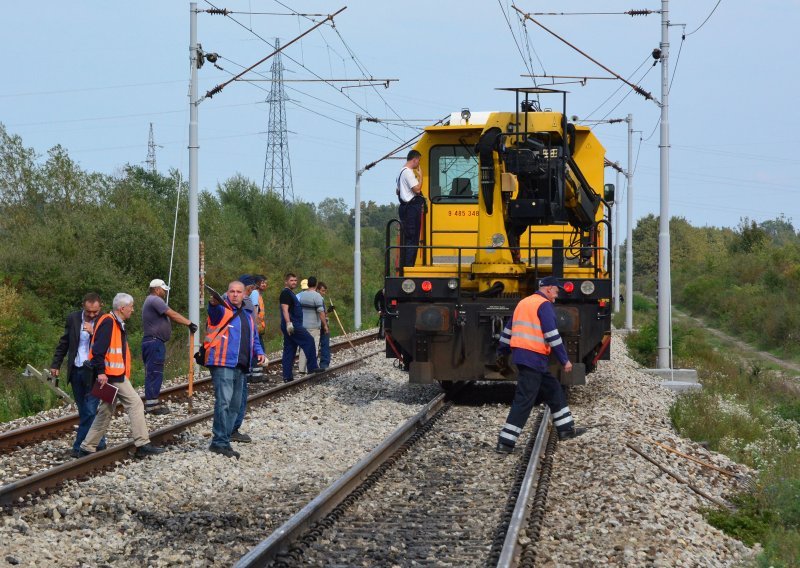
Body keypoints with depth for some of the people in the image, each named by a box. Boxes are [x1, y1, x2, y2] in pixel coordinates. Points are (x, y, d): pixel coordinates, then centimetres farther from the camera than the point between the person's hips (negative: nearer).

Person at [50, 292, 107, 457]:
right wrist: (56, 364, 9)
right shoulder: (73, 318, 3)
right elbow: (64, 343, 11)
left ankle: (79, 447, -1)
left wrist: (93, 332, -23)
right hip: (76, 371, 4)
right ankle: (99, 442, 21)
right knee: (83, 412, 10)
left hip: (93, 372, -4)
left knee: (89, 411, -8)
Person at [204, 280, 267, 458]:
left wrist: (259, 352, 8)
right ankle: (220, 442, -16)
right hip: (223, 364, -8)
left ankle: (223, 440, 19)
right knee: (223, 402, -16)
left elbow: (254, 338, 28)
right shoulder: (221, 309, -3)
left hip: (241, 366, 8)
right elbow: (214, 310, -28)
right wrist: (213, 303, -53)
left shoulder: (248, 315, 21)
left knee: (235, 405, 11)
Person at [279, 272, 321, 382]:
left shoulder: (290, 293, 24)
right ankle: (312, 367, -15)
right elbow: (285, 309, -19)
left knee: (289, 351, 8)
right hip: (292, 326, -11)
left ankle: (287, 377, 7)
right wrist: (288, 323, -28)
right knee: (309, 340, -14)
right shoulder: (286, 293, -8)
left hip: (293, 325, 11)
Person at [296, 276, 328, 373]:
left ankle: (301, 368, 12)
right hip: (314, 326, -6)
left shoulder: (301, 295, 7)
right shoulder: (317, 296, -13)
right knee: (313, 348, -2)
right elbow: (321, 312, -16)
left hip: (302, 325, 6)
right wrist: (325, 325, -9)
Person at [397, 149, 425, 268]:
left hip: (405, 208, 10)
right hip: (412, 208, -10)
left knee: (406, 237, 13)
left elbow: (398, 191, 26)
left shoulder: (402, 172, 18)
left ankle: (403, 265, 15)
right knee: (412, 239, -9)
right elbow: (417, 189, -20)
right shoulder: (408, 172, -13)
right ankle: (408, 266, -11)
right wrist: (420, 176, -10)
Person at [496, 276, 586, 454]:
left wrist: (501, 353, 30)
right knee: (524, 401, -8)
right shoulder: (544, 305, -10)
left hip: (520, 353, 10)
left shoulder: (523, 303, 18)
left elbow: (508, 329, 22)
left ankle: (565, 429, 26)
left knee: (553, 389, 19)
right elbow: (552, 335, -15)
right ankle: (505, 442, -10)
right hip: (534, 358, -10)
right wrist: (564, 360, -12)